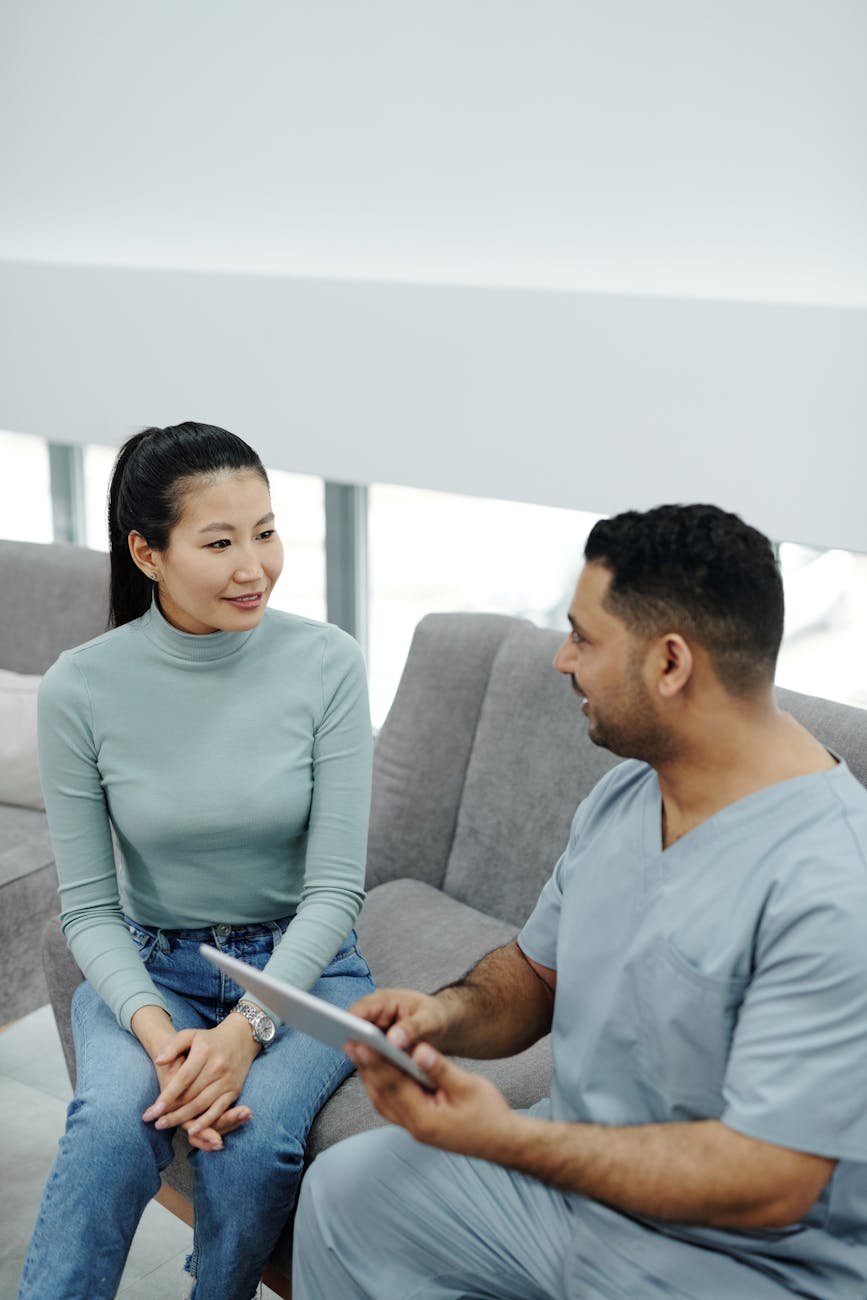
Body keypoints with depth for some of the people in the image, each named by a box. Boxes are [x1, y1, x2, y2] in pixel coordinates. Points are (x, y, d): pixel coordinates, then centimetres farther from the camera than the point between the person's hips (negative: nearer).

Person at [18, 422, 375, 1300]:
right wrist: (158, 1031, -23)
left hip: (300, 963, 0)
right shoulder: (80, 689, -11)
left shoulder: (326, 664, -13)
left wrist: (244, 1029, -24)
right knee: (113, 1118, -31)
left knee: (251, 1138, -27)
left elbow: (335, 887, -11)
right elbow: (88, 908, -6)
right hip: (148, 967, 0)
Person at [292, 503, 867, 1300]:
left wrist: (506, 1139, -30)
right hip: (575, 1165, 8)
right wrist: (448, 1015, -11)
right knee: (343, 1191, 7)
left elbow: (766, 1186, -29)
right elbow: (536, 973, 12)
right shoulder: (624, 794, 0)